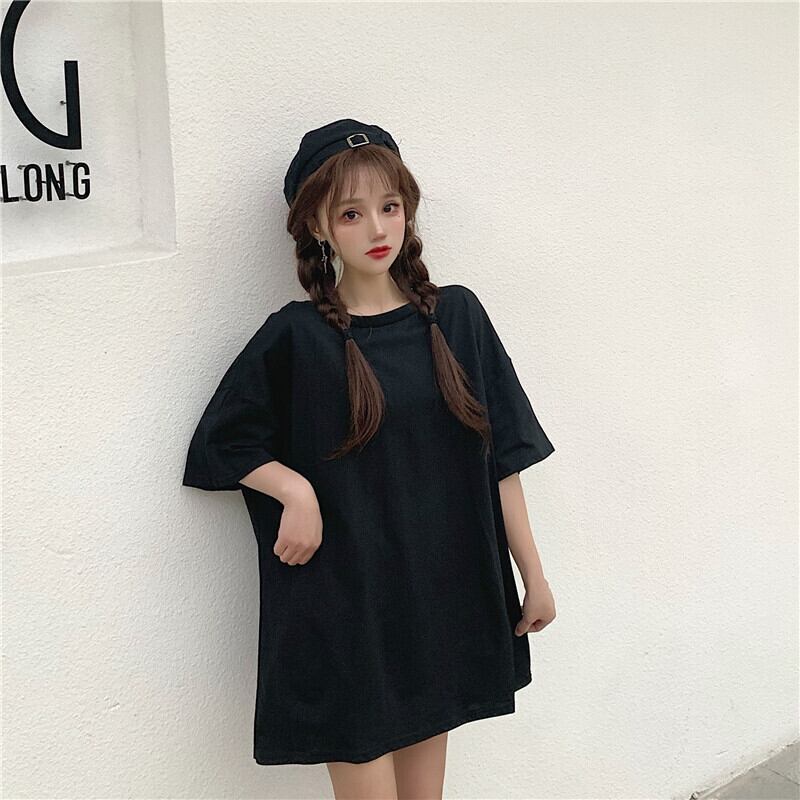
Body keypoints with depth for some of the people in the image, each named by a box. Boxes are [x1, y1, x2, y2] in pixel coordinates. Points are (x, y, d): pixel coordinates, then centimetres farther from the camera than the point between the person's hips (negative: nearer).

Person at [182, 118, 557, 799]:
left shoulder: (456, 317, 1)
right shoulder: (296, 338, -6)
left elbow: (501, 460, 4)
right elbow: (222, 442, 3)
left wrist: (534, 577, 5)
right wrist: (295, 489, -14)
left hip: (447, 600, 3)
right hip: (346, 609, -3)